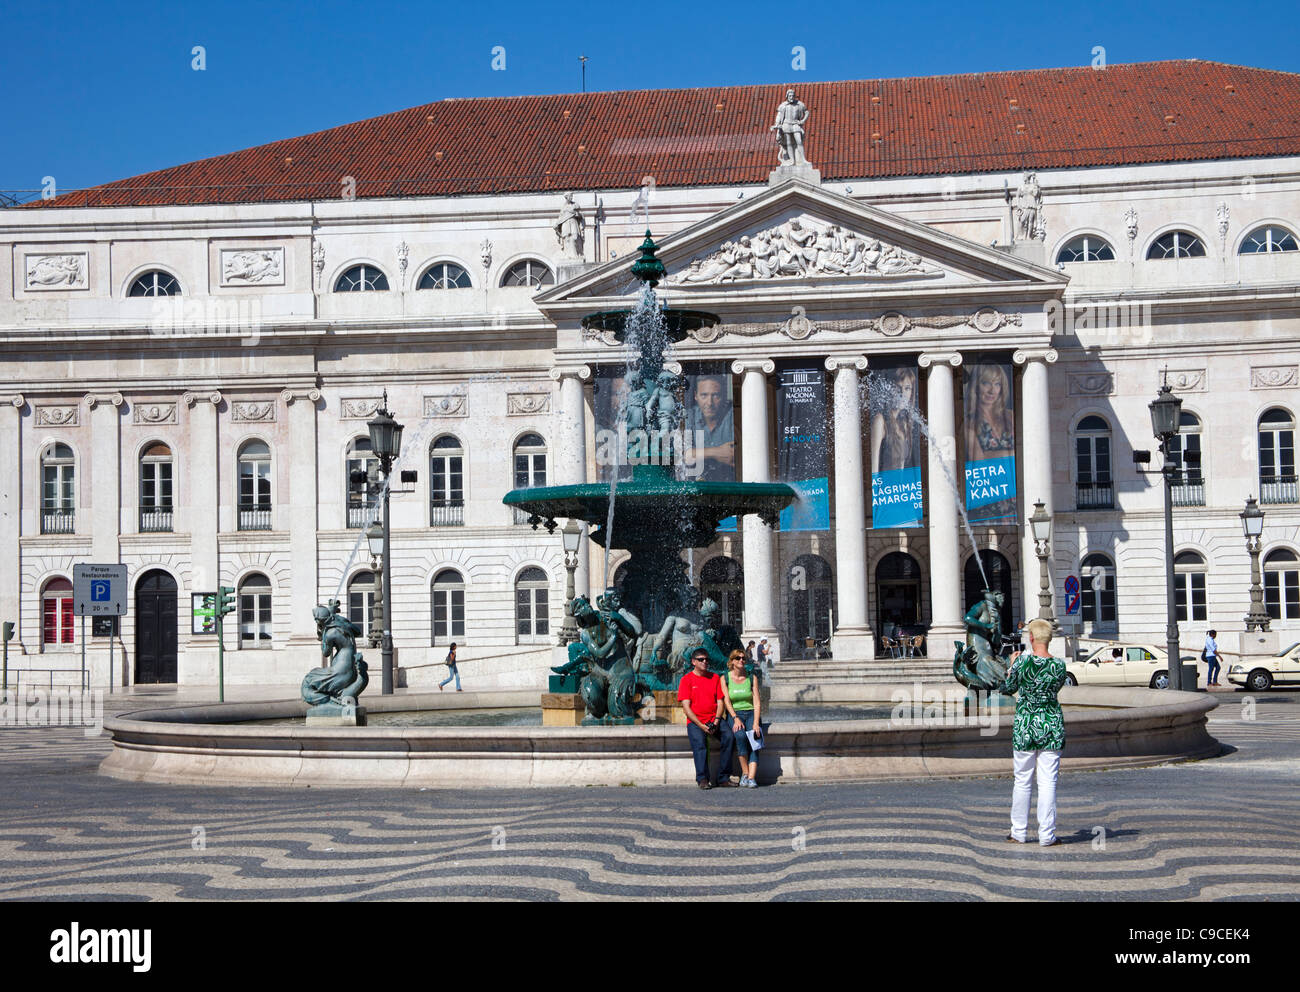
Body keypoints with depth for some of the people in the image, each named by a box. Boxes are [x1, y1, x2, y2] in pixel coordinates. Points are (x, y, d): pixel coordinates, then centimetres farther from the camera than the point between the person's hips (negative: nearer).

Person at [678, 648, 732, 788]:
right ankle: (702, 779, -29)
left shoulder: (715, 678, 14)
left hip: (714, 720, 3)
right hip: (695, 721, -3)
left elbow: (720, 702, 10)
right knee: (699, 741, -32)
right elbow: (686, 707, -3)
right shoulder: (686, 680, 4)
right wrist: (701, 725, -14)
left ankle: (723, 778, -21)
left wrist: (716, 721, -8)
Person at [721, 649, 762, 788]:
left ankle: (751, 778, -39)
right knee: (740, 735, -32)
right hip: (733, 715, -1)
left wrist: (756, 723, -13)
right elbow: (726, 701, -2)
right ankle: (745, 773, -25)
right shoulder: (725, 678, 6)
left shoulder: (752, 678, 8)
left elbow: (757, 702, 1)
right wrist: (736, 718, -17)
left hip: (751, 713, 1)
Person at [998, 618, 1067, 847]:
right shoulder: (1059, 665, -5)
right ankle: (1046, 835, 3)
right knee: (1048, 782, 4)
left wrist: (1012, 665, 21)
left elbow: (1008, 688, 4)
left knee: (1022, 781, 10)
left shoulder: (1022, 662, -10)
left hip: (1024, 725, -1)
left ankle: (1018, 832, 17)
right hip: (1051, 725, 1)